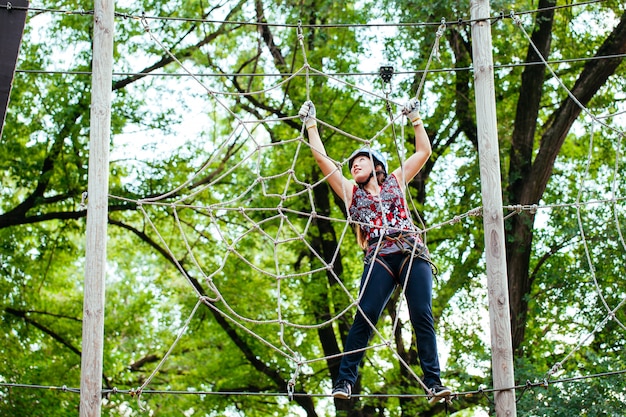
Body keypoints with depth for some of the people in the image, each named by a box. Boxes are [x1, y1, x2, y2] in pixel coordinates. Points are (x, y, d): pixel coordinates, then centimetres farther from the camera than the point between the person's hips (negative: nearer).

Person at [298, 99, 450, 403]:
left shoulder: (395, 181, 25)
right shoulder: (351, 191, 24)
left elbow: (424, 151, 26)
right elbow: (321, 157, 21)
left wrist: (415, 118, 29)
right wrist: (310, 124, 24)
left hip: (412, 253, 0)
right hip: (379, 258, 0)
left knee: (422, 316, -13)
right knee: (365, 316, -17)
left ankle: (433, 382, -17)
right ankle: (344, 380, -18)